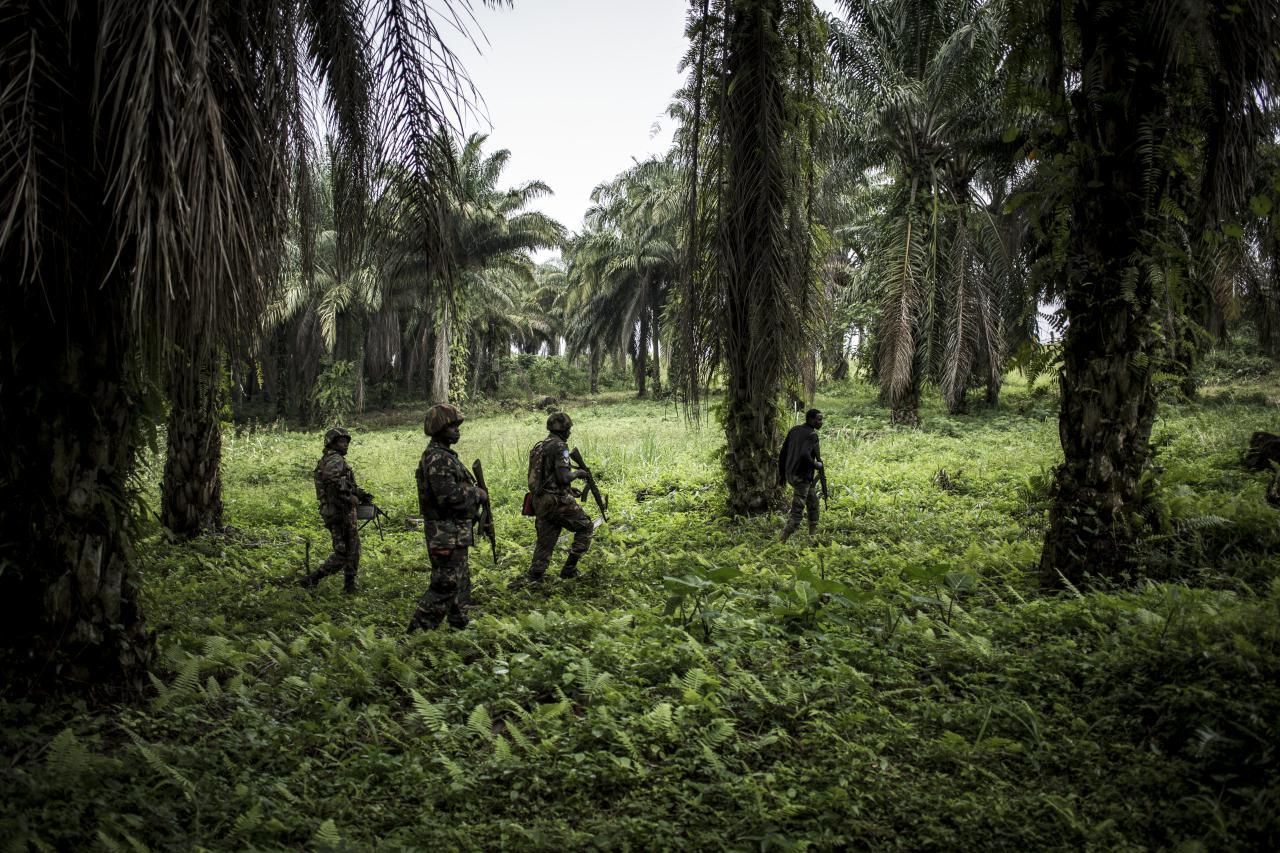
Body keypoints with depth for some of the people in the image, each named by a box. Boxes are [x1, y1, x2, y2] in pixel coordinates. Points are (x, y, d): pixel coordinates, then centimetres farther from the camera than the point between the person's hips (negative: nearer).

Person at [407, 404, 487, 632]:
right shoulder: (437, 459, -19)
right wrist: (478, 494, -13)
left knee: (461, 581, 18)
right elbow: (450, 495, -26)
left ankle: (459, 624, 28)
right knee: (445, 585, -6)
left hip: (455, 533, 11)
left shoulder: (444, 455, 14)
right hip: (445, 533, -11)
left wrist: (474, 492, 8)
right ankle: (418, 630, -1)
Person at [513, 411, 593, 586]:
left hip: (540, 502, 8)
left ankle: (533, 576, 7)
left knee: (545, 542, 13)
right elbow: (563, 477, -22)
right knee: (585, 528, 8)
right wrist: (578, 473, -1)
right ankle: (569, 569, 6)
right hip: (558, 501, -8)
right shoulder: (559, 446, -13)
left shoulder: (538, 447, 14)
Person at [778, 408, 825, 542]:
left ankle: (813, 531, 33)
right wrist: (816, 465, -12)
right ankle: (784, 539, -9)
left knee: (813, 500, 25)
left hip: (790, 474, 9)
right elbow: (804, 455, -29)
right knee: (797, 510, -5)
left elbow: (782, 453, 11)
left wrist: (781, 474, 17)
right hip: (802, 476, -9)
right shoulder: (811, 434, -14)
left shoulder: (794, 430, 9)